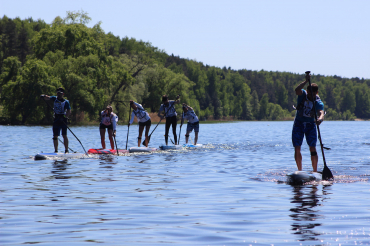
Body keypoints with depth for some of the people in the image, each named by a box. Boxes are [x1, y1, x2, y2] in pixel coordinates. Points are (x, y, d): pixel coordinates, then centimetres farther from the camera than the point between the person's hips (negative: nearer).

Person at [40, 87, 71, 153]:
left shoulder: (66, 102, -3)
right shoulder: (55, 98, 9)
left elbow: (69, 112, -12)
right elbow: (48, 98, -5)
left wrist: (64, 117, -27)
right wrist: (44, 96, -27)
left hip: (63, 119, -4)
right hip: (56, 119, 4)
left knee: (64, 135, -7)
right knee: (55, 136, 3)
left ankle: (66, 150, -1)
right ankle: (56, 150, 9)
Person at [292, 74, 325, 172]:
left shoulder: (318, 102, -15)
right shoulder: (302, 94, -12)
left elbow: (321, 113, -34)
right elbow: (297, 90, -36)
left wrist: (320, 119, -55)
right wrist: (306, 81, -43)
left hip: (310, 125, -1)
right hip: (298, 124, 1)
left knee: (312, 148, -8)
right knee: (297, 148, -3)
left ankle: (315, 171, -3)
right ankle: (300, 171, 7)